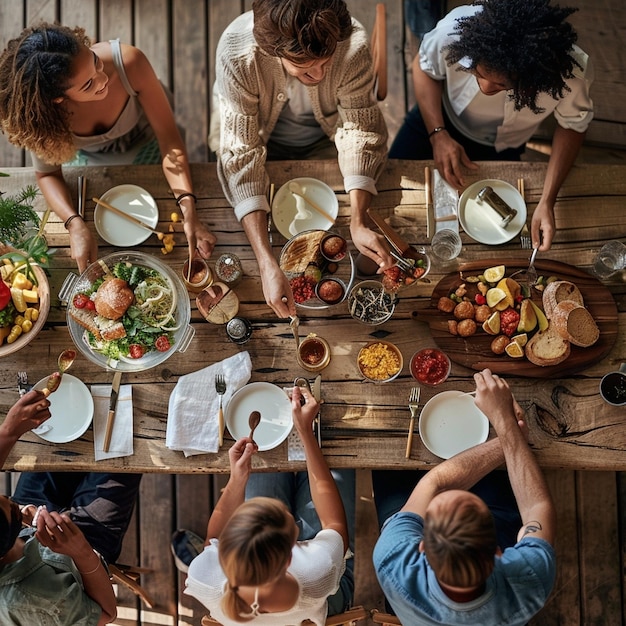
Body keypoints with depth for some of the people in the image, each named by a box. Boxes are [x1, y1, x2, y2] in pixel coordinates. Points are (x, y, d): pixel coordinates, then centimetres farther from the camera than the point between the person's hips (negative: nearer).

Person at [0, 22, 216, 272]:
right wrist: (75, 226, -40)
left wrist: (188, 211, -46)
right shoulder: (41, 110, -37)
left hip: (146, 147, 0)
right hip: (92, 162, 0)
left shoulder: (129, 62, -42)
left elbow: (168, 135, -35)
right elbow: (48, 174, -20)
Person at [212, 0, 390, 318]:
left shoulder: (353, 45, -33)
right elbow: (241, 153, -36)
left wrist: (358, 222, -38)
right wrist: (267, 265, -45)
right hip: (264, 141, -1)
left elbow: (360, 130, -22)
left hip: (324, 142, 2)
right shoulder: (237, 53, -36)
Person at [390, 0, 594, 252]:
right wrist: (438, 135, -26)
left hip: (499, 149, 0)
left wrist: (547, 201, -27)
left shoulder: (571, 73, -37)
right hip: (438, 118, 0)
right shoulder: (455, 30, -38)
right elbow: (424, 67, -15)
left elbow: (572, 126, -16)